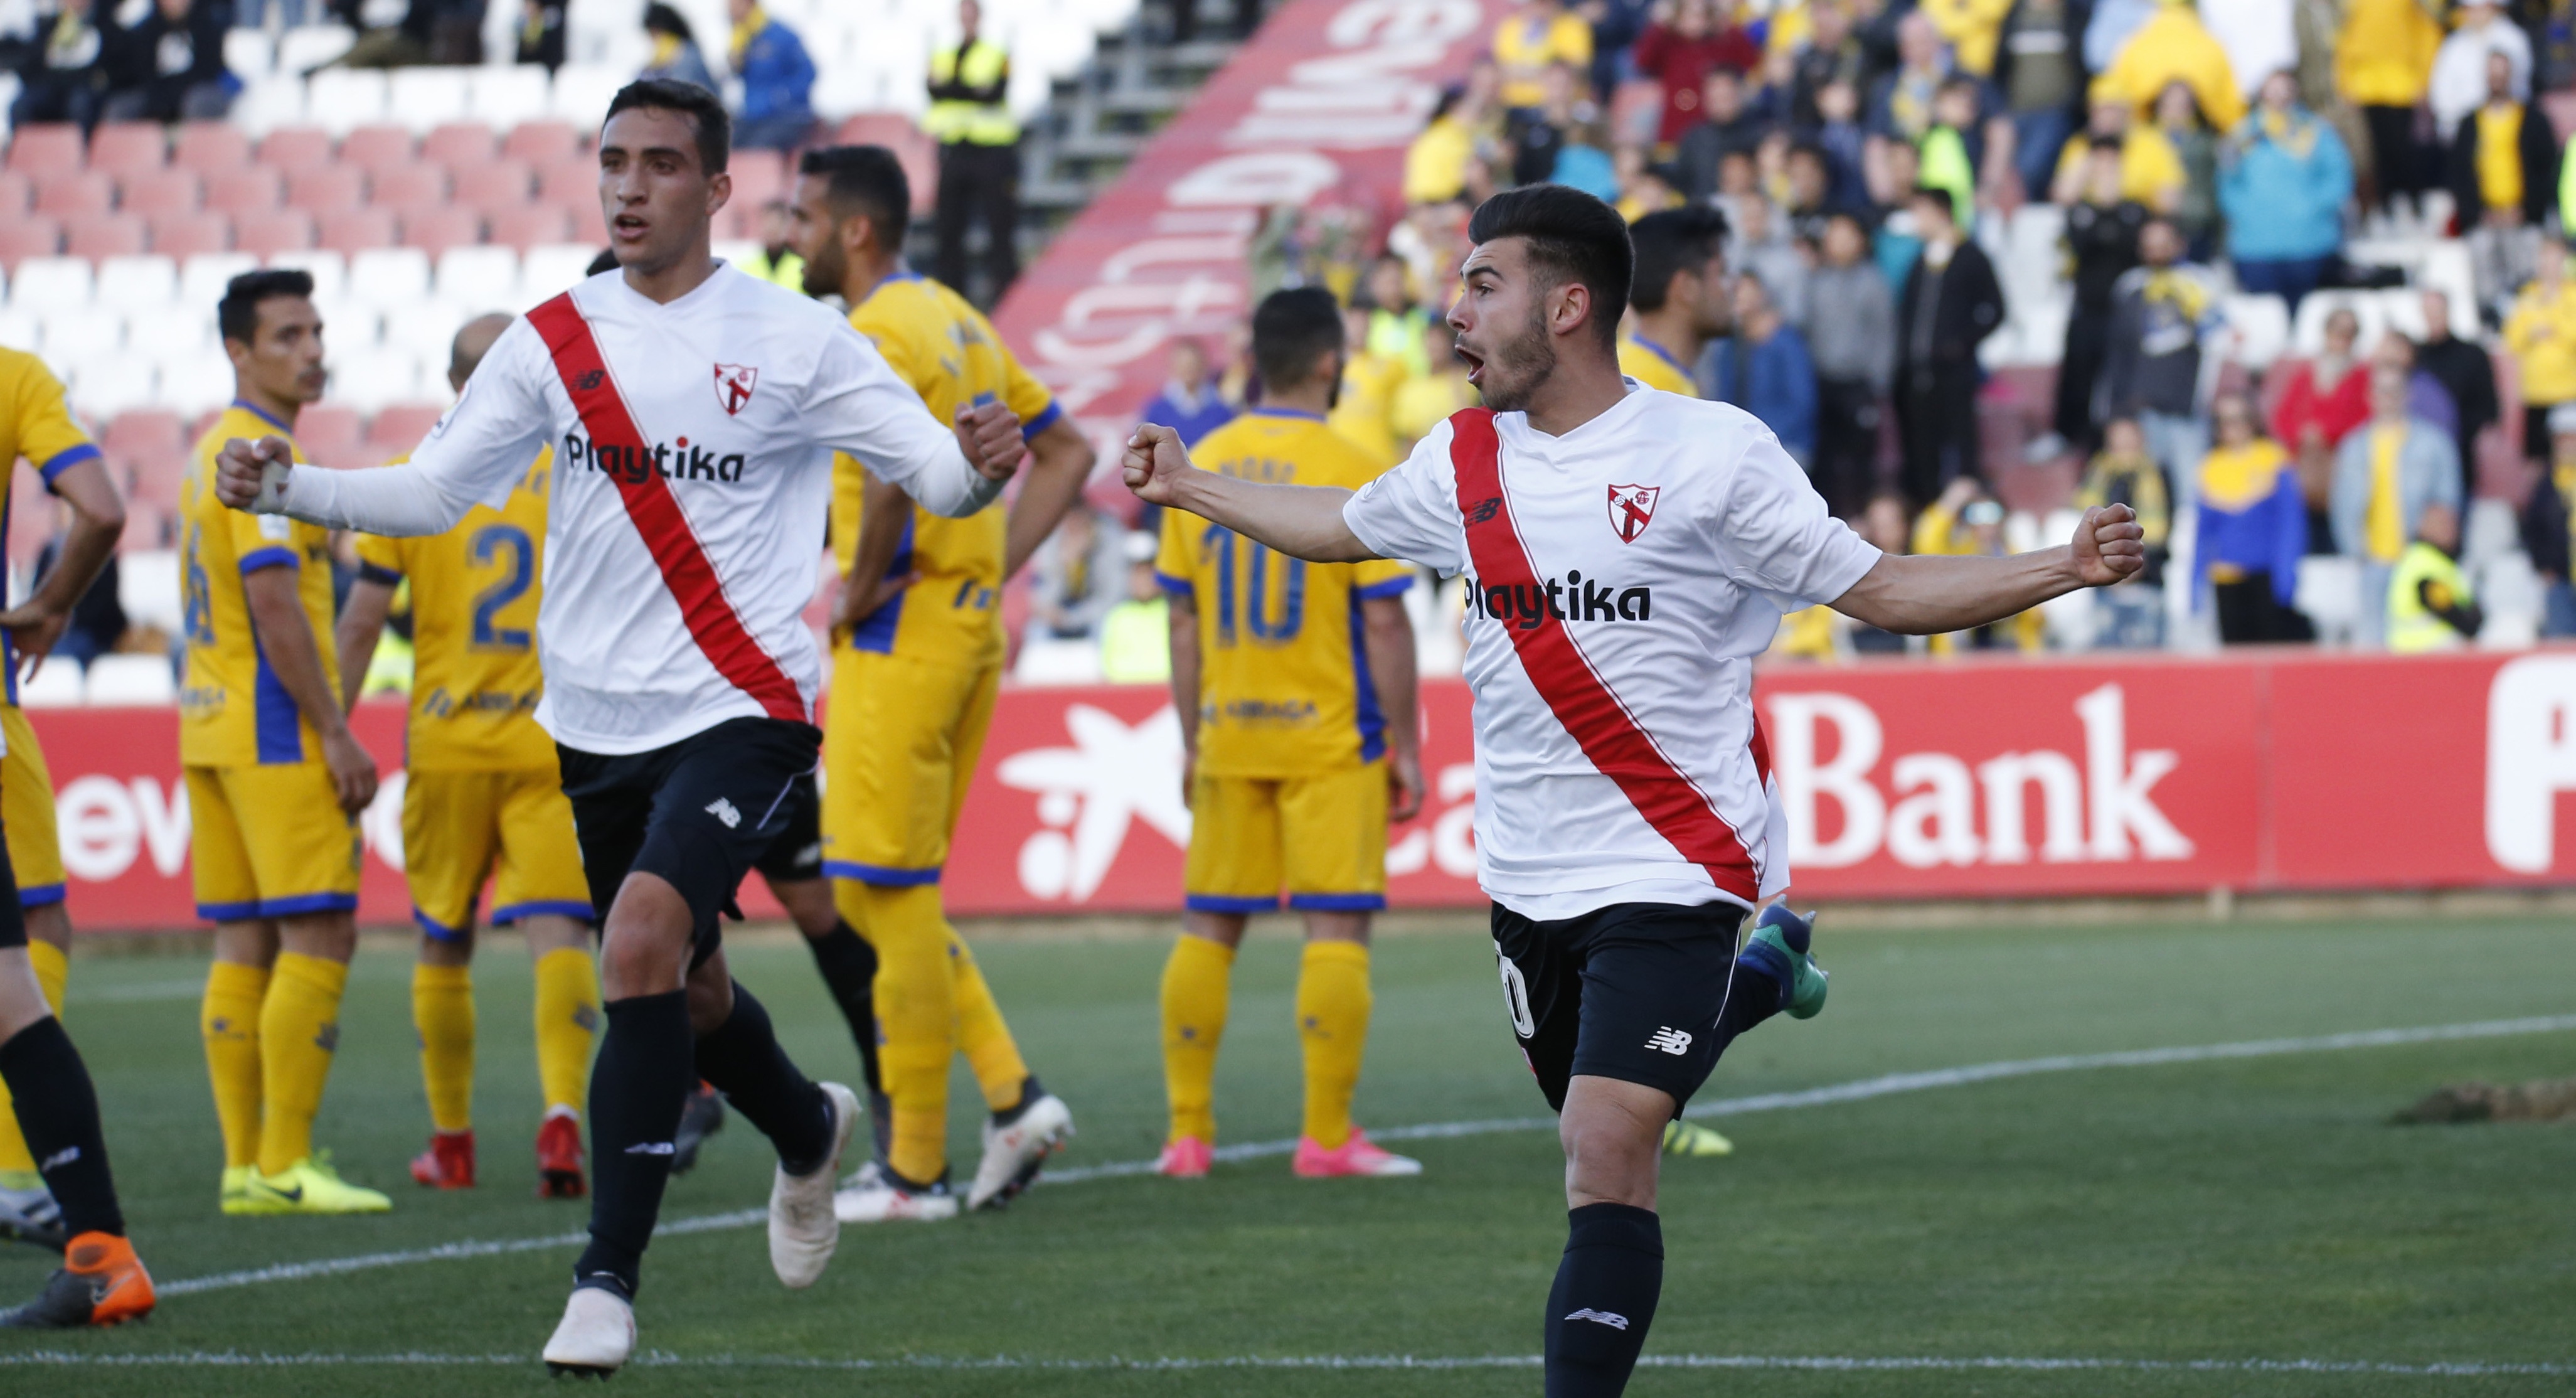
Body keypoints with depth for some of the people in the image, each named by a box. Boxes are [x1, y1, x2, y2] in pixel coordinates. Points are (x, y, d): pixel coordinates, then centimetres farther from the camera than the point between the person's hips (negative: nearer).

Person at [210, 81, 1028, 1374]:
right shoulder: (553, 342, 5)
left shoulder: (795, 342, -5)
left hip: (742, 711, -5)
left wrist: (977, 467, -29)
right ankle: (808, 1133, 50)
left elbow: (932, 470, -6)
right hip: (599, 724, 5)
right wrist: (282, 489, -9)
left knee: (643, 944, -24)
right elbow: (429, 493, 6)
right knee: (681, 987, 16)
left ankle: (607, 1281, -18)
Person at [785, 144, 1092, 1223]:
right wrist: (998, 566, 14)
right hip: (966, 628, 10)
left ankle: (915, 1171, 1)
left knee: (890, 896, -3)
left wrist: (858, 589, -18)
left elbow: (893, 472, -32)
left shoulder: (879, 335, -15)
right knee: (879, 895, 15)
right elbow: (1066, 453, 22)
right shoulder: (956, 322, 16)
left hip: (898, 639, -10)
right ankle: (1013, 1094, 6)